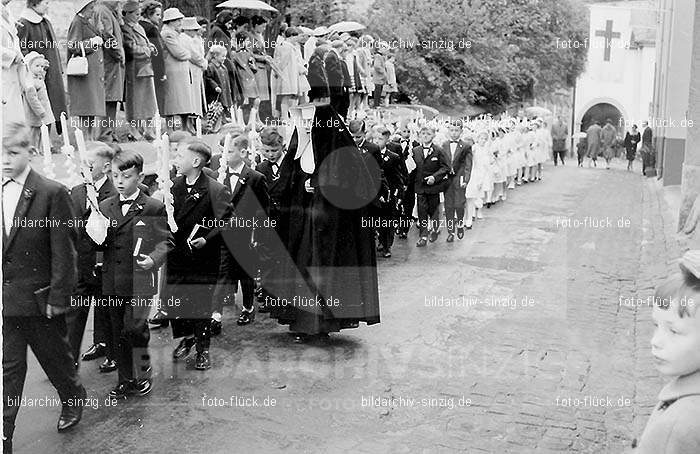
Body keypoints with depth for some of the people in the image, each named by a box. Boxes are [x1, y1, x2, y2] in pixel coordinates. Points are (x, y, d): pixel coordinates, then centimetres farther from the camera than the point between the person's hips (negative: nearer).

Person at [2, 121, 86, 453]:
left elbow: (63, 251, -11)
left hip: (40, 300, -3)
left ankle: (74, 399, 42)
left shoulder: (52, 193, -11)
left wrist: (58, 298, -12)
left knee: (55, 357, 15)